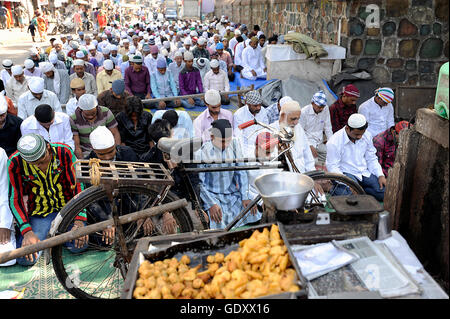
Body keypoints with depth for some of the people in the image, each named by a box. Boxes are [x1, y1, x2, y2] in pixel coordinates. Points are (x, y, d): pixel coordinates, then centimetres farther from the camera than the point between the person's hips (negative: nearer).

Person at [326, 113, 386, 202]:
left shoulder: (367, 136, 1)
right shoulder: (334, 142, -17)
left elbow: (371, 159, 10)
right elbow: (332, 167, -15)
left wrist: (381, 175, -4)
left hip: (365, 172, 6)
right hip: (346, 174, -6)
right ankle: (338, 189, -4)